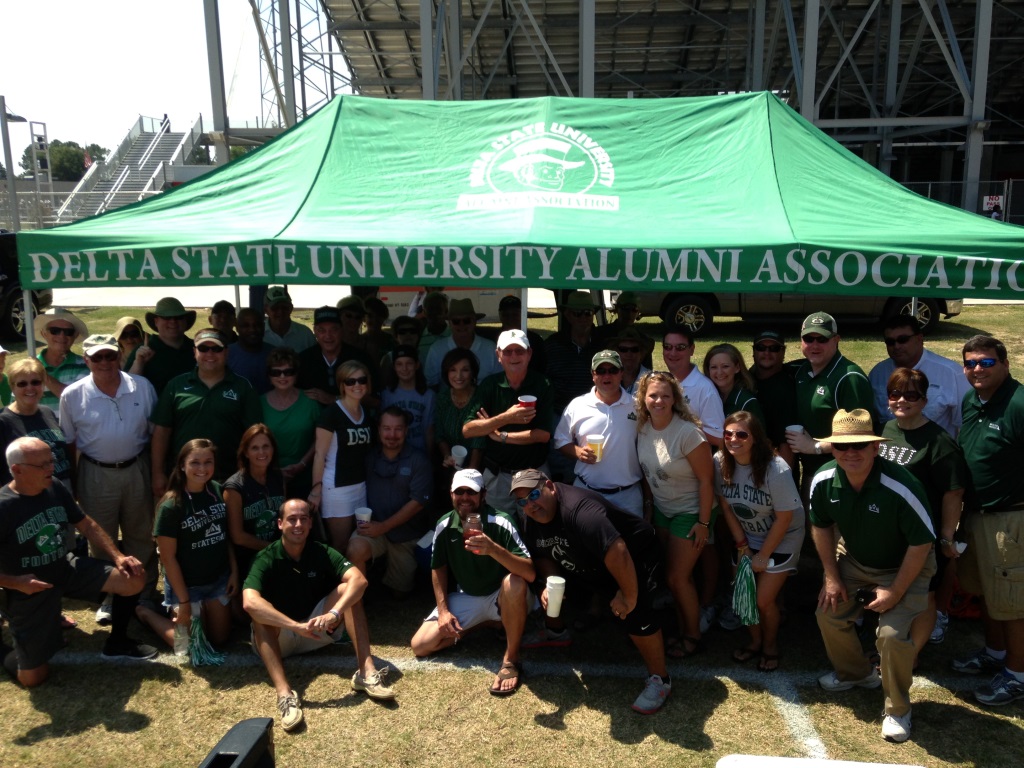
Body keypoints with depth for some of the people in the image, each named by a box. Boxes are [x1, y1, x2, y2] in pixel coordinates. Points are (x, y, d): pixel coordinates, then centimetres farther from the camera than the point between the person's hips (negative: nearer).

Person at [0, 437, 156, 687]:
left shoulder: (56, 489, -6)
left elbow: (86, 525, 5)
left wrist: (117, 557, -4)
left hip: (68, 568, 5)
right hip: (29, 587, -5)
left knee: (134, 579, -10)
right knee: (32, 678, -4)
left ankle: (116, 644, 13)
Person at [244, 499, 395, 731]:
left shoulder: (322, 553, -8)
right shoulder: (266, 560, -17)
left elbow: (359, 580, -24)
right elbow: (250, 602, -36)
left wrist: (334, 614, -42)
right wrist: (297, 626, -45)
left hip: (317, 631, 2)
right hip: (279, 637, -2)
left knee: (346, 589, -21)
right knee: (260, 613, -33)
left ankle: (366, 671, -33)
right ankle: (284, 692, -49)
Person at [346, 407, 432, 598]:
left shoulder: (417, 461, -8)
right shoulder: (369, 457, 0)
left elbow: (418, 502, -13)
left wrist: (383, 526, -17)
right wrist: (363, 520, -13)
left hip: (405, 534, 0)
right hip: (372, 526, 0)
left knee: (400, 592, 11)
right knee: (355, 549, -33)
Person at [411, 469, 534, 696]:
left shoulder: (501, 523, -25)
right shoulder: (444, 526, -10)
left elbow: (530, 574, -35)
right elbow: (438, 568, 7)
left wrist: (493, 549, -49)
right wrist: (443, 610, -3)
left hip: (501, 597, -5)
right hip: (466, 598, 5)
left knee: (515, 583, -39)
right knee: (421, 645, -8)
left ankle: (511, 660, -19)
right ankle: (489, 622, 9)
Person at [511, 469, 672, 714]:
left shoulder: (578, 509, -38)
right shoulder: (534, 519, -8)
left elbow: (617, 554, -41)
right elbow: (543, 557, 4)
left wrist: (629, 597, -31)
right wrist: (549, 584, -17)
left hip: (634, 559, -8)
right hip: (589, 568, 9)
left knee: (635, 611, -30)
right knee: (539, 578, 6)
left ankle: (659, 679, -9)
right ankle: (554, 632, 29)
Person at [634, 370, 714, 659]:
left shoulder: (687, 432, -26)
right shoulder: (643, 428, -8)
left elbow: (706, 479, -21)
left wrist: (703, 522, -18)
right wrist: (648, 503, 9)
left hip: (690, 512, -5)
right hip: (661, 509, 6)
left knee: (678, 577, 2)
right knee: (673, 574, 12)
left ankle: (693, 637, 23)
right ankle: (683, 629, 30)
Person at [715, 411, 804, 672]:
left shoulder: (776, 470, -30)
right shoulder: (720, 463, -18)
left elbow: (784, 517, -19)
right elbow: (725, 505, -4)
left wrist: (763, 556, -12)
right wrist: (742, 546, -4)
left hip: (782, 538, -4)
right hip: (746, 537, 4)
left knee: (764, 601, -4)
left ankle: (770, 645, 26)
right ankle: (755, 640, 34)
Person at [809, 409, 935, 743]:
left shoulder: (901, 487, -35)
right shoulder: (823, 481, -19)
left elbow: (922, 543, -23)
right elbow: (821, 526, 0)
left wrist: (895, 592, -19)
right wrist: (832, 577, -1)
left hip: (904, 567, -5)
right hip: (853, 562, 5)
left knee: (892, 634, -19)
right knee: (828, 613, 5)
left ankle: (898, 709, 8)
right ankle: (855, 672, 36)